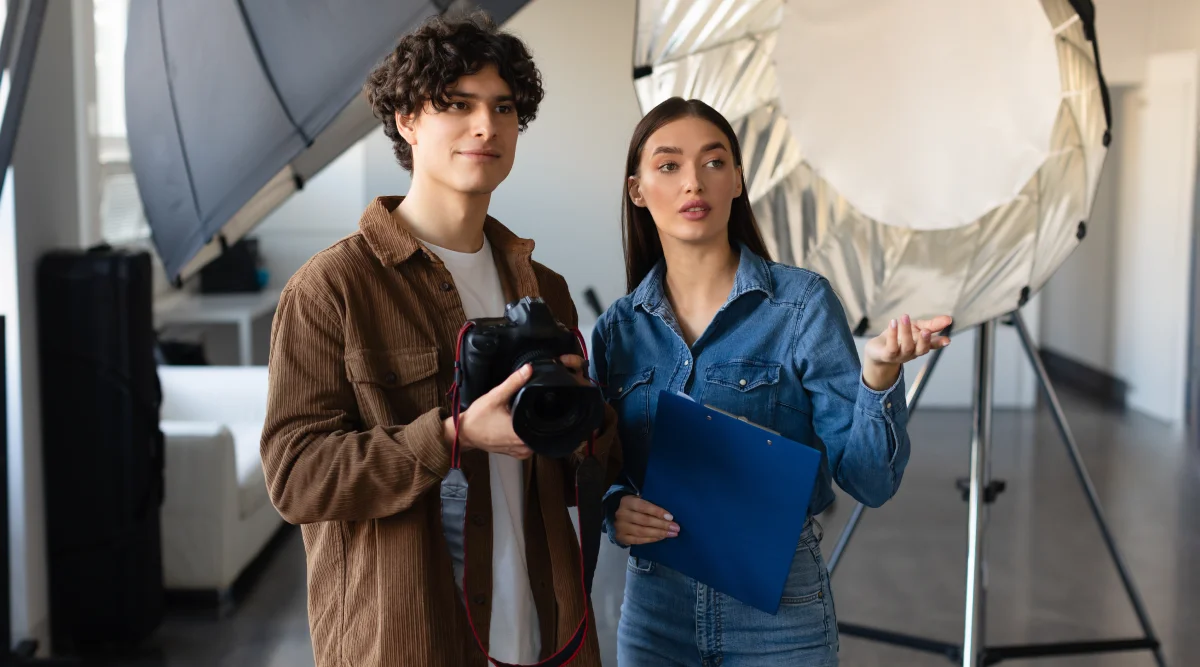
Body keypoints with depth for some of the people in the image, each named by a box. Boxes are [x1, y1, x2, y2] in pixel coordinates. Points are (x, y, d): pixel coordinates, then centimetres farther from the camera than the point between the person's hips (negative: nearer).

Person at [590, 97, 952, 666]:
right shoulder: (619, 329, 1)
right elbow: (602, 468, 9)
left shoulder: (803, 303, -8)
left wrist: (878, 373, -27)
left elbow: (868, 480, -11)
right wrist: (615, 509, -11)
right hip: (654, 606, 3)